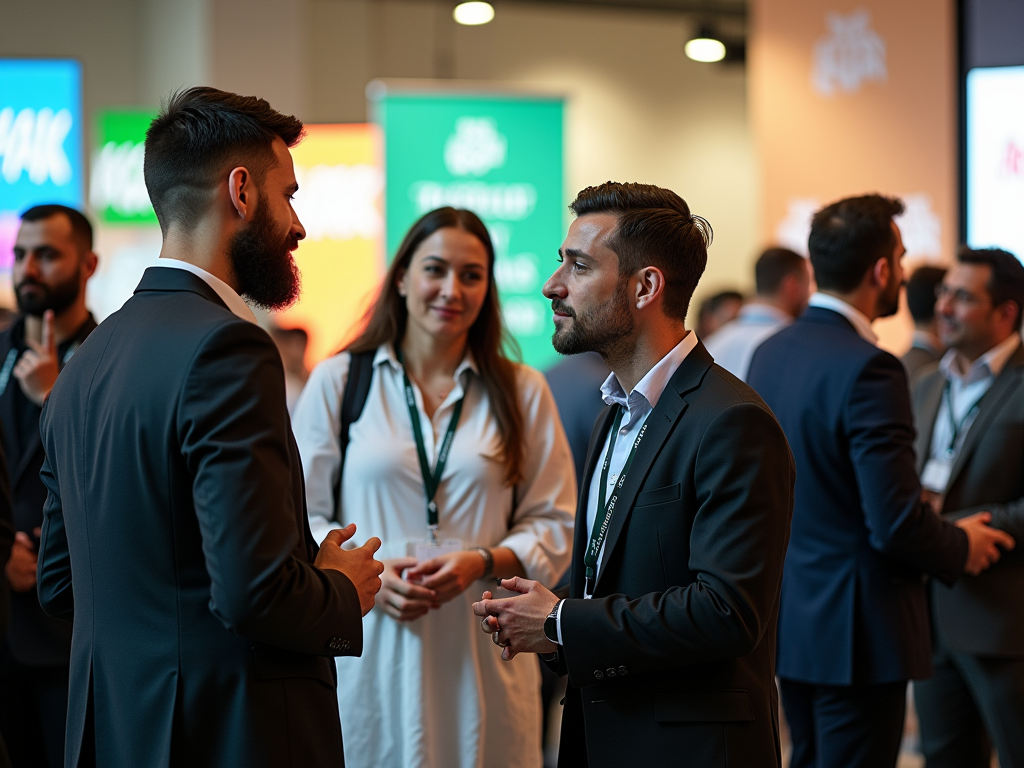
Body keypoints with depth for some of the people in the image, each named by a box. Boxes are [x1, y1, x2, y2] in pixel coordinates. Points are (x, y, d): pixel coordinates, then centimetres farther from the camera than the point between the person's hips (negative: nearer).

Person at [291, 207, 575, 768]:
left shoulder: (522, 393, 9)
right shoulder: (336, 382, 6)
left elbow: (553, 526, 7)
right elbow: (303, 515, 6)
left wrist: (481, 562, -11)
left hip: (479, 655, 1)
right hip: (370, 650, -1)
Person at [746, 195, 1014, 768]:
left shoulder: (770, 353, 4)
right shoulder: (869, 369, -21)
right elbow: (897, 525, -22)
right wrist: (960, 547, -4)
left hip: (791, 618, 8)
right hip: (857, 631, -8)